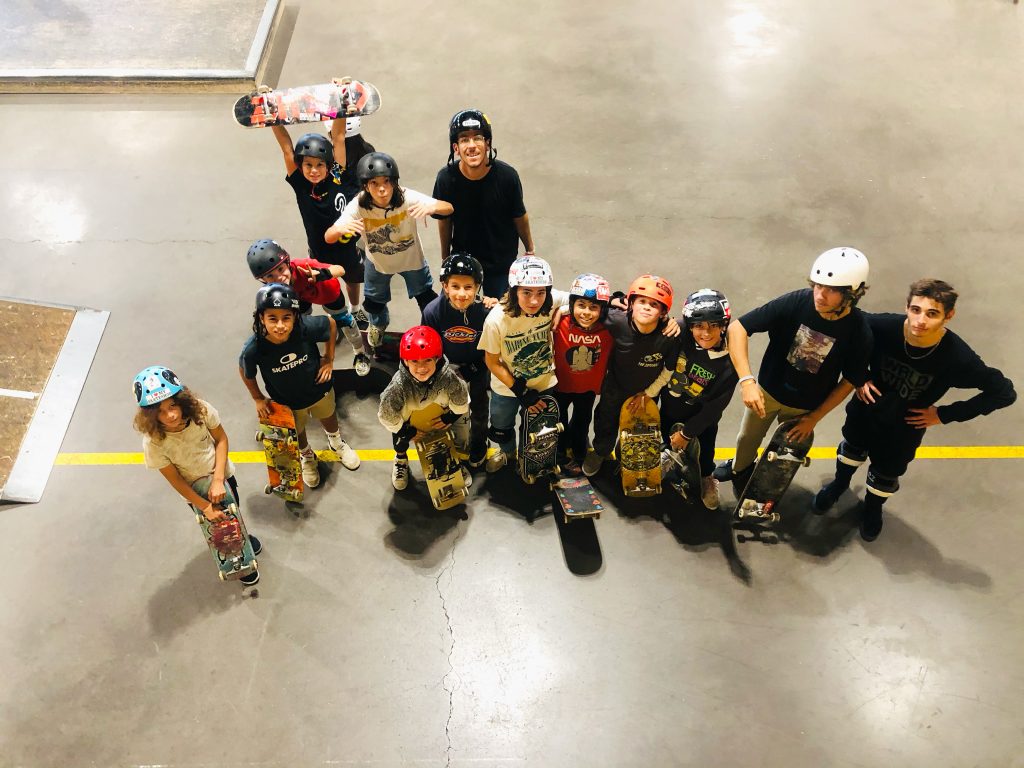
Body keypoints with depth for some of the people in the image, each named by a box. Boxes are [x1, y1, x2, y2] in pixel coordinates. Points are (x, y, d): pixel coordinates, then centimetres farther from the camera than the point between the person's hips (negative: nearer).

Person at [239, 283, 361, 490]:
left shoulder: (307, 327, -37)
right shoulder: (253, 349, -36)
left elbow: (331, 323, -14)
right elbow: (245, 372, -13)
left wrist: (329, 359, -10)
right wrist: (258, 399, -4)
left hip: (319, 390, 1)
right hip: (288, 402, -1)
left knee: (328, 417, 32)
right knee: (297, 434, 28)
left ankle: (336, 442, 68)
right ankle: (306, 457, 64)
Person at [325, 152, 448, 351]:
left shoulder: (407, 198, -35)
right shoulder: (358, 205, -32)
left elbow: (449, 207, -37)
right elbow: (328, 237, -34)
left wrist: (431, 207, -60)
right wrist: (341, 228, -58)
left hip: (411, 258, -1)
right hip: (378, 262, 1)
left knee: (427, 298, 15)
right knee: (373, 302, 21)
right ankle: (378, 324, 58)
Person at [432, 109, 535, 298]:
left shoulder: (507, 176, -24)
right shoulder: (446, 178, -21)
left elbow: (520, 217, -8)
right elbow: (444, 221, -5)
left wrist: (530, 250, 6)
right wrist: (445, 260, 7)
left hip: (502, 261, -1)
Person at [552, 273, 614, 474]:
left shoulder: (608, 329, -28)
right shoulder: (561, 324, -33)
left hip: (588, 387, 2)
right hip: (561, 385, -1)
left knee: (582, 422, 30)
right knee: (559, 422, 27)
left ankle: (577, 454, 59)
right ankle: (560, 454, 57)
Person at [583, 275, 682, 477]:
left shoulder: (670, 335, -35)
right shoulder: (617, 321, -38)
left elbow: (670, 368, -16)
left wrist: (649, 394, -6)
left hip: (647, 389, 0)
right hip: (616, 384, 0)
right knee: (607, 420, 25)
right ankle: (600, 452, 58)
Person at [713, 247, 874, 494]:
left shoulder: (859, 332, -28)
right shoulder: (796, 302, -31)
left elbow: (850, 381, -11)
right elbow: (737, 328, -30)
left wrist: (815, 417, -8)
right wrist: (746, 381, -39)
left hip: (806, 406, 0)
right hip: (767, 390, 1)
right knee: (748, 438, 25)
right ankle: (739, 468, 59)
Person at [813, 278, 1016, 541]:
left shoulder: (958, 357, -36)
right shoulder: (883, 326, -35)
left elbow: (1004, 393, -21)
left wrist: (945, 414, -18)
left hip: (903, 429, 0)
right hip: (864, 411, 1)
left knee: (886, 476, 26)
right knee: (852, 451, 31)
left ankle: (873, 507, 59)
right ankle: (839, 484, 64)